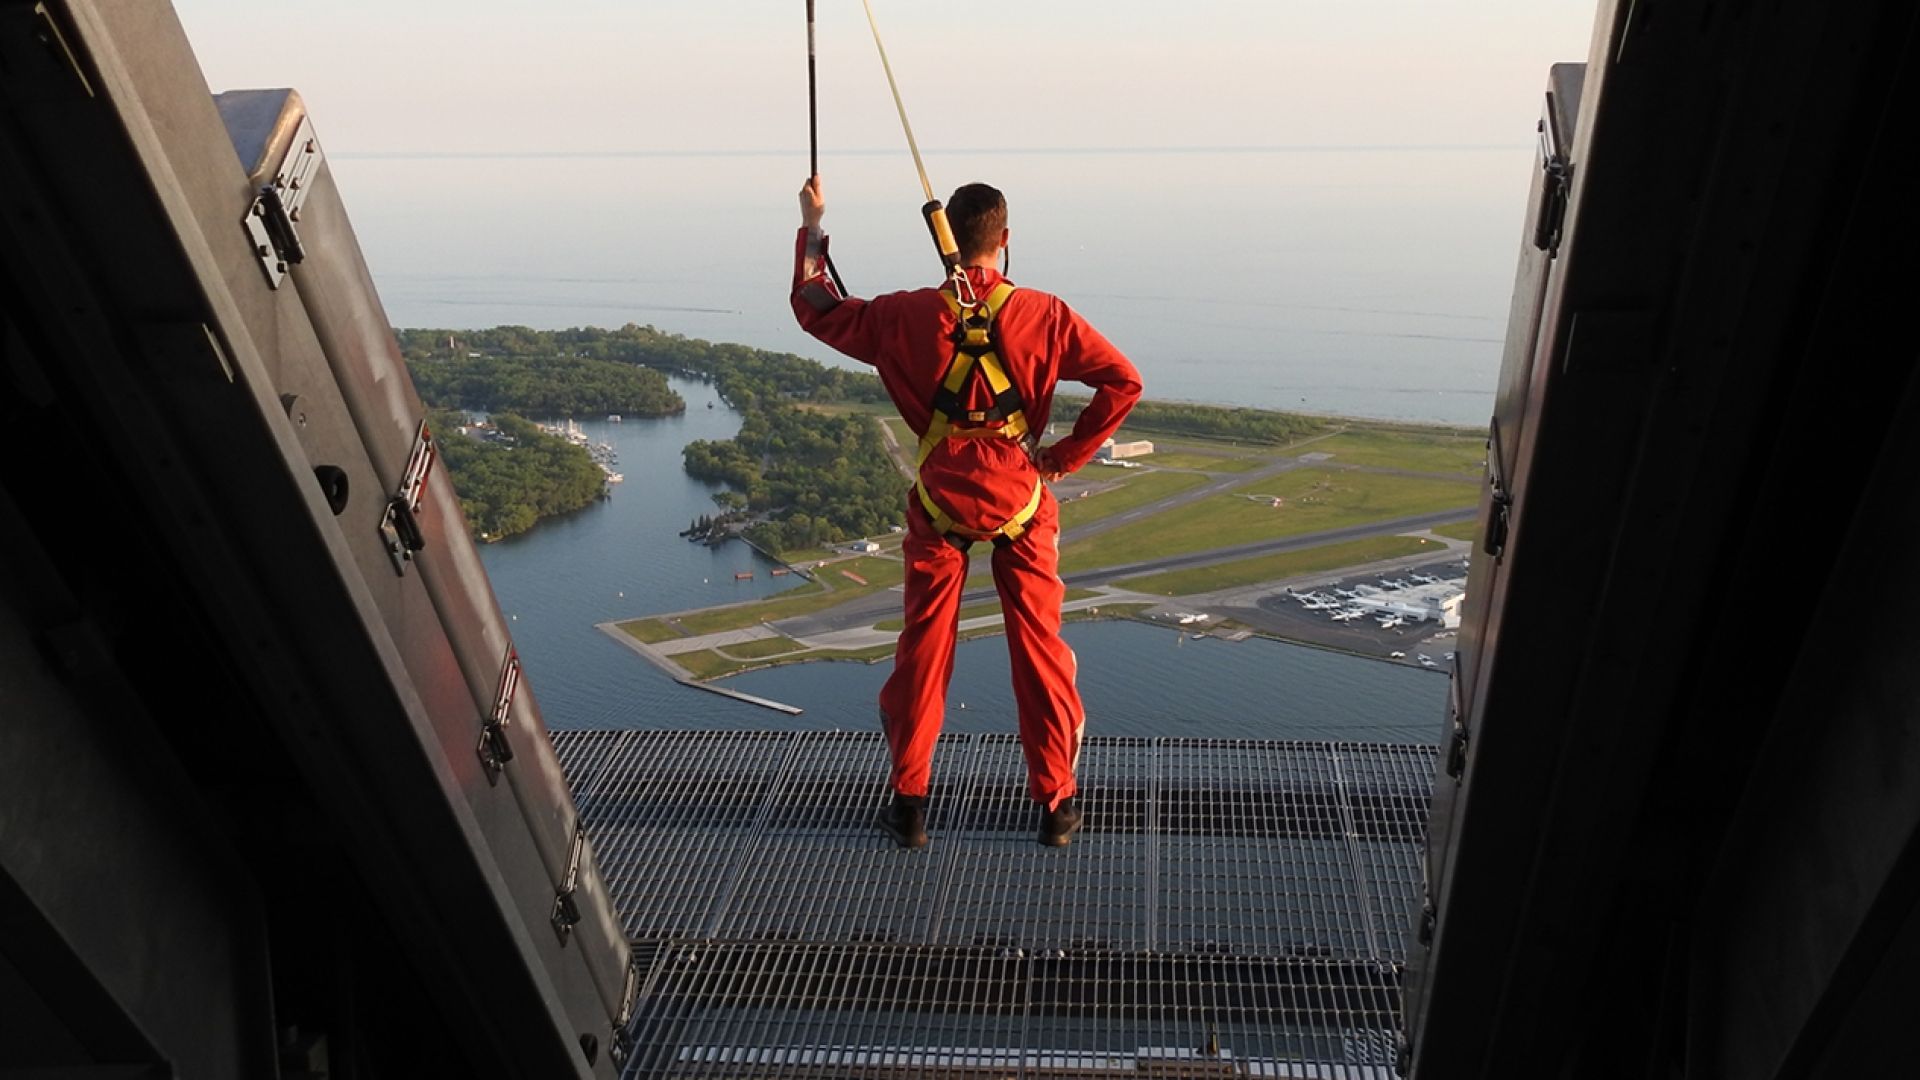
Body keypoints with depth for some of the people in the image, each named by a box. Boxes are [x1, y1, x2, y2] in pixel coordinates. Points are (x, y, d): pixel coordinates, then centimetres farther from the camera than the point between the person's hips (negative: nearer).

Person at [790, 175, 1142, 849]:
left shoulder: (908, 317, -7)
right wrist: (1067, 455, -3)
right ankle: (1057, 805, 19)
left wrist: (812, 227, 18)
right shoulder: (1042, 315, -8)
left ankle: (909, 804, 19)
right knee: (1039, 649, 10)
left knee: (923, 649, 12)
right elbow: (1122, 381, -9)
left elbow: (816, 310, 7)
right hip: (1020, 498, 0)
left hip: (941, 502, 1)